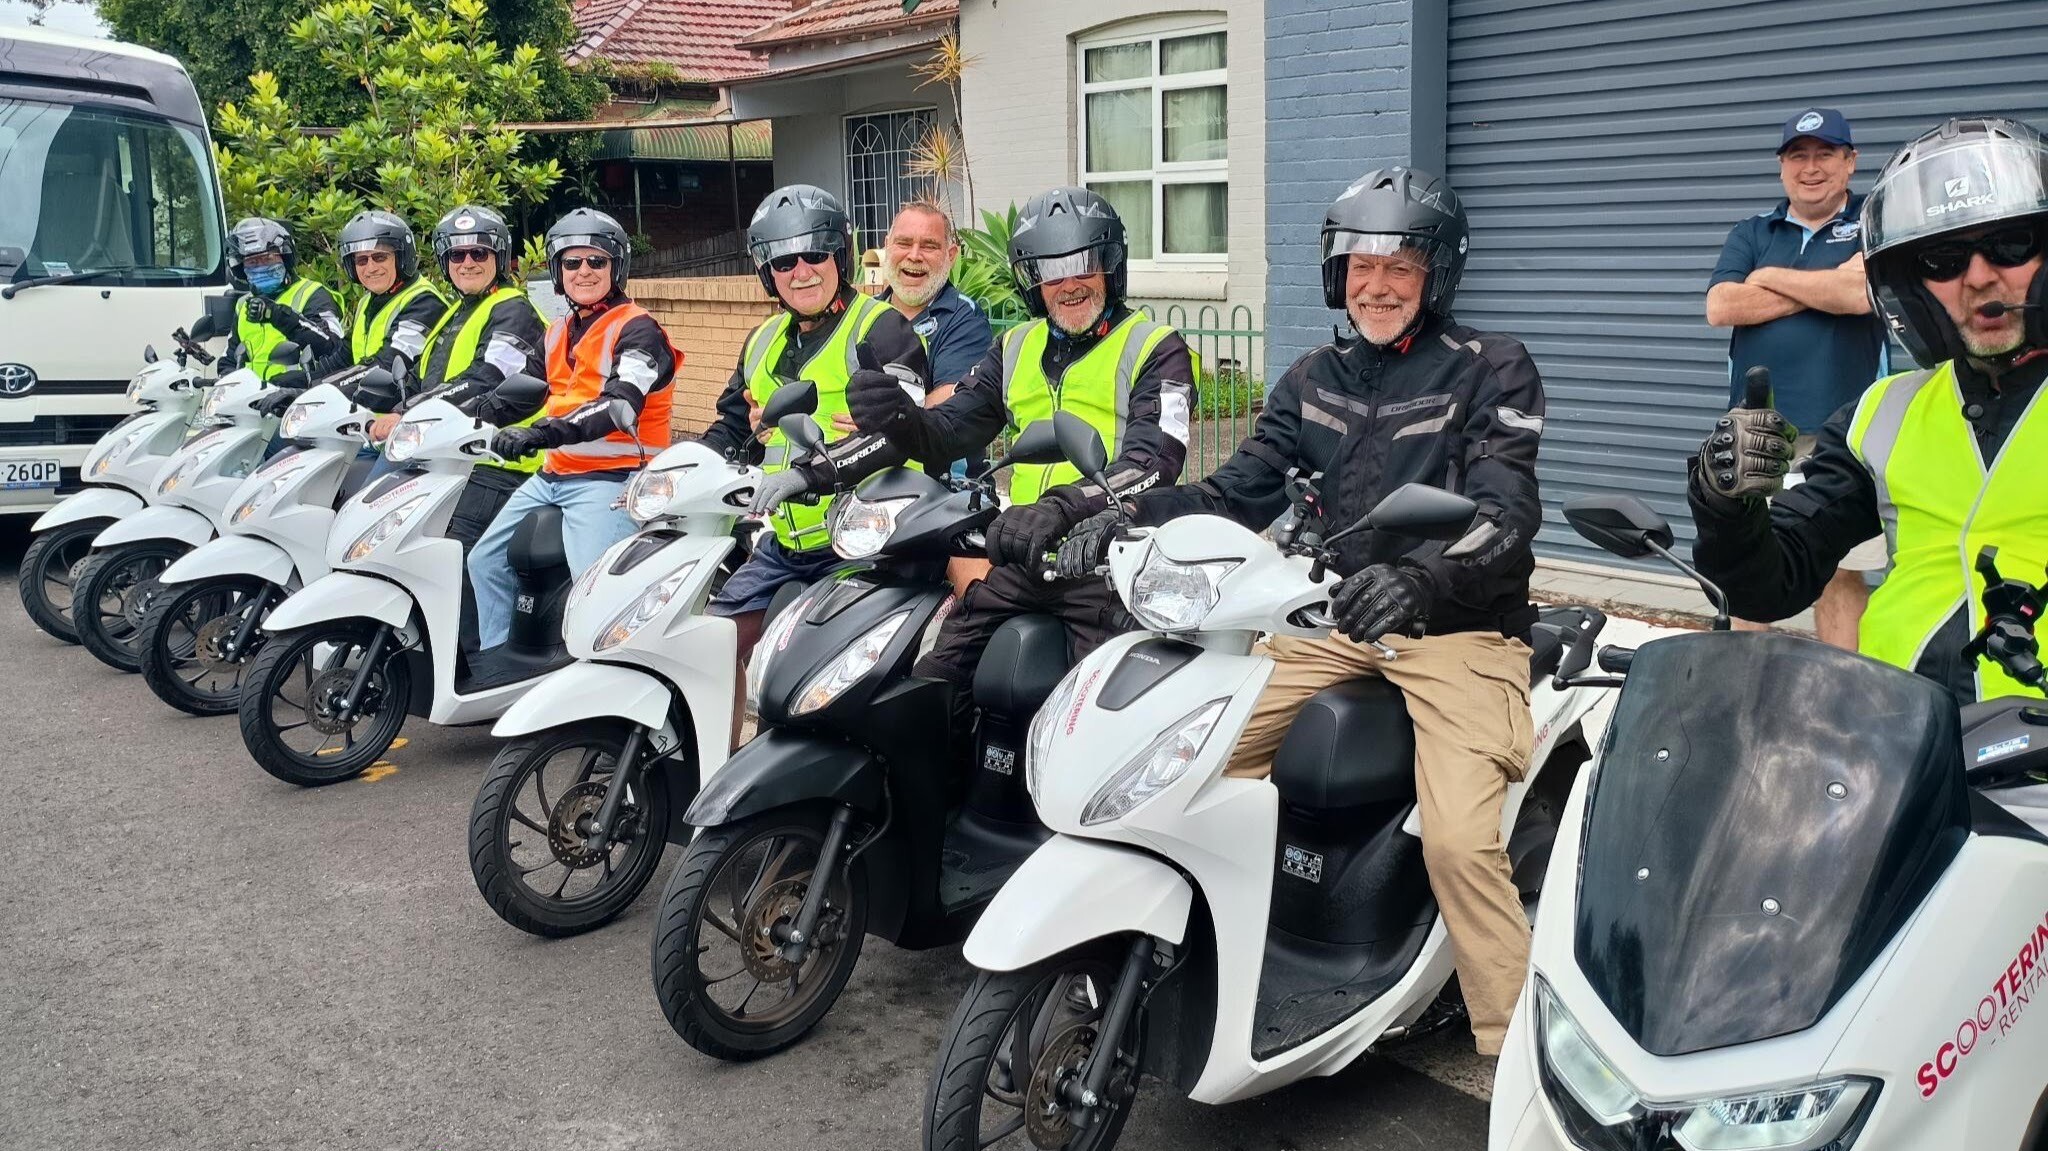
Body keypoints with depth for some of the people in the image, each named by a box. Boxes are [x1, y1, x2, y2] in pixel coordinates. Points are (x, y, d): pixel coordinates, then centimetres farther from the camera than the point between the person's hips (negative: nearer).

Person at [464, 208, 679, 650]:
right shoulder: (558, 332, 19)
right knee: (486, 562, 12)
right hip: (553, 474, 9)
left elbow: (619, 403, -23)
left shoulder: (636, 329, -8)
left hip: (611, 477, -9)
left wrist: (548, 432, -36)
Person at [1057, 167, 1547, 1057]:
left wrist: (1419, 576, -39)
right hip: (1338, 619, 6)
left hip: (1460, 627, -5)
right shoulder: (1314, 380, 15)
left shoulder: (1492, 372, -3)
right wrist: (1132, 515, -12)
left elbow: (1504, 513, -17)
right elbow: (1240, 492, 8)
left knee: (1459, 839, -25)